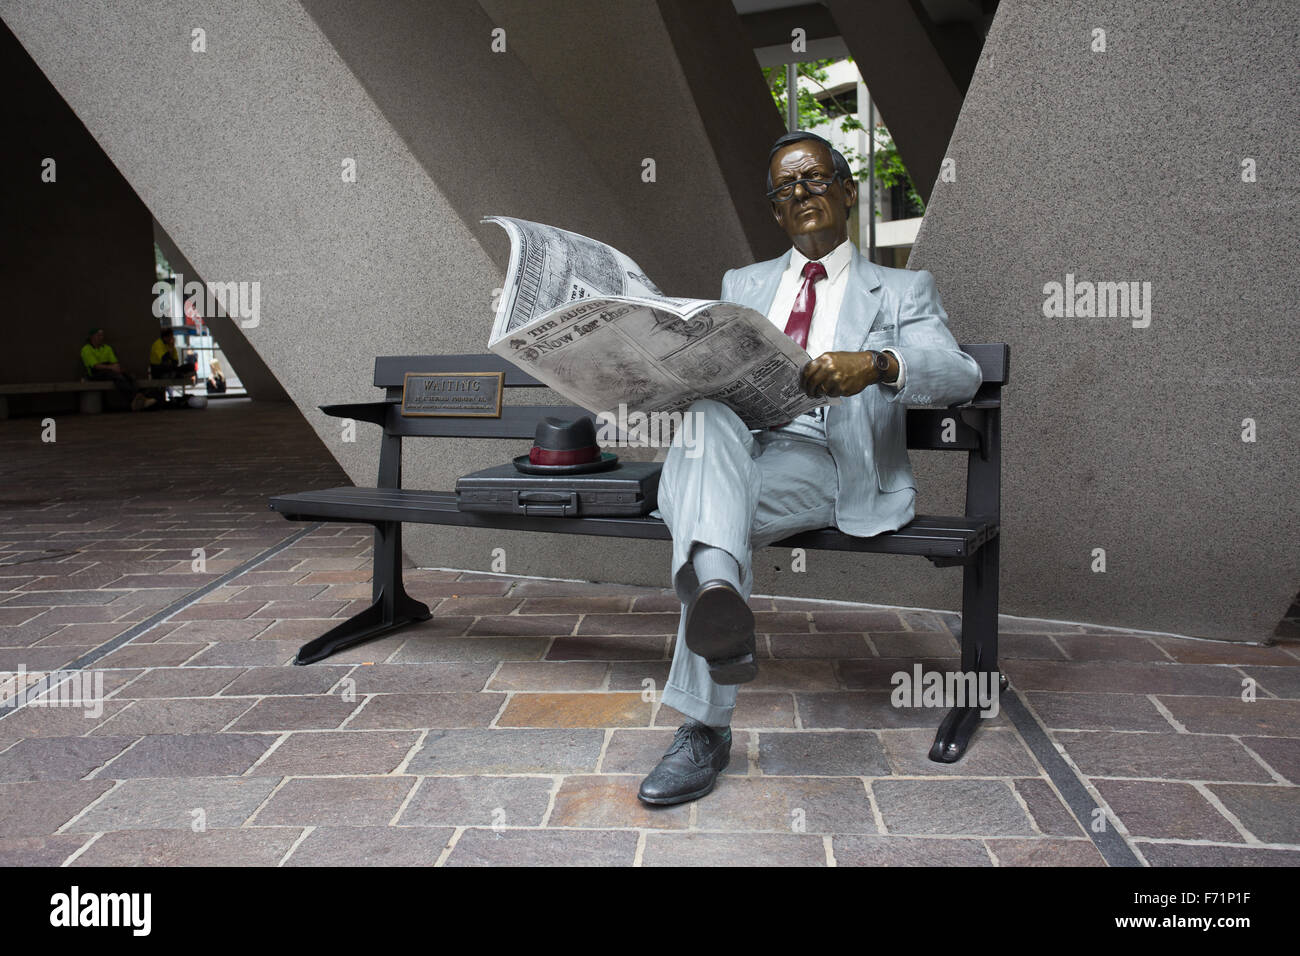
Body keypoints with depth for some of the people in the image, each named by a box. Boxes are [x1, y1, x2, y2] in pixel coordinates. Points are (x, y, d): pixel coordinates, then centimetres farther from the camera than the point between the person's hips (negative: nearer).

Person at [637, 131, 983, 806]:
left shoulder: (902, 290, 20)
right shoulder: (742, 284, 32)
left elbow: (960, 375, 1)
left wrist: (875, 364, -21)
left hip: (825, 460, -2)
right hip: (732, 447, 3)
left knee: (712, 512, -35)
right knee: (708, 413, -36)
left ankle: (704, 728, -39)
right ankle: (718, 595, -60)